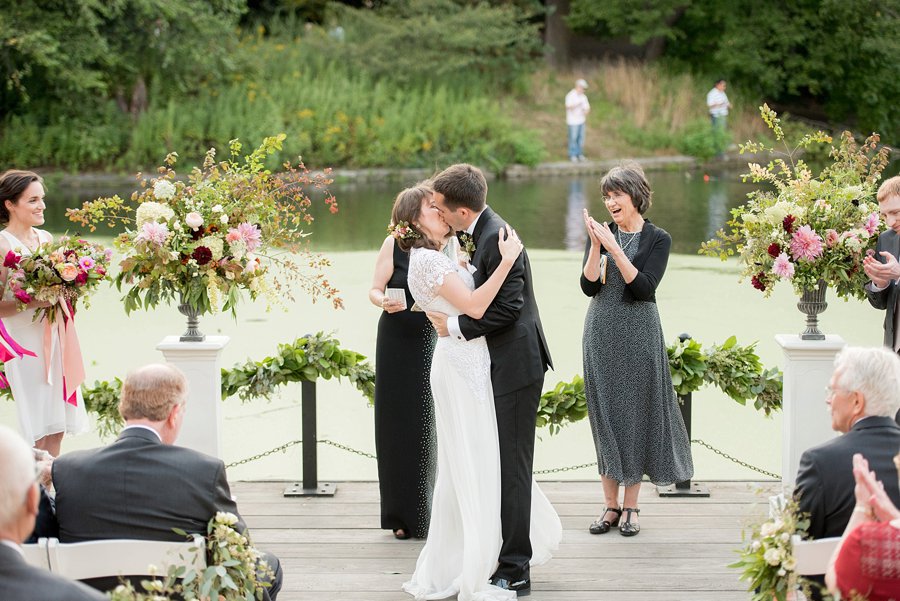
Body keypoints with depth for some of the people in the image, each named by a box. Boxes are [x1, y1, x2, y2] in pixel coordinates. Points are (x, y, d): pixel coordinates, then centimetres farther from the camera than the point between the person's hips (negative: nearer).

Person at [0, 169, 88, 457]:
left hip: (55, 335, 6)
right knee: (40, 425, -6)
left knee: (58, 424, 7)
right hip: (26, 342, -6)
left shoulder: (46, 238, 10)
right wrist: (32, 302, -25)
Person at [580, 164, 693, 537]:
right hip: (602, 332, 3)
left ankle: (631, 507, 9)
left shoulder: (657, 239, -2)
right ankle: (611, 505, 12)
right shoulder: (601, 234, 6)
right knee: (605, 413, 4)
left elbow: (644, 287, -15)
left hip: (638, 333, -3)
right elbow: (588, 286, -4)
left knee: (635, 412, 1)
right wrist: (596, 247, -16)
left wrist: (614, 248, -20)